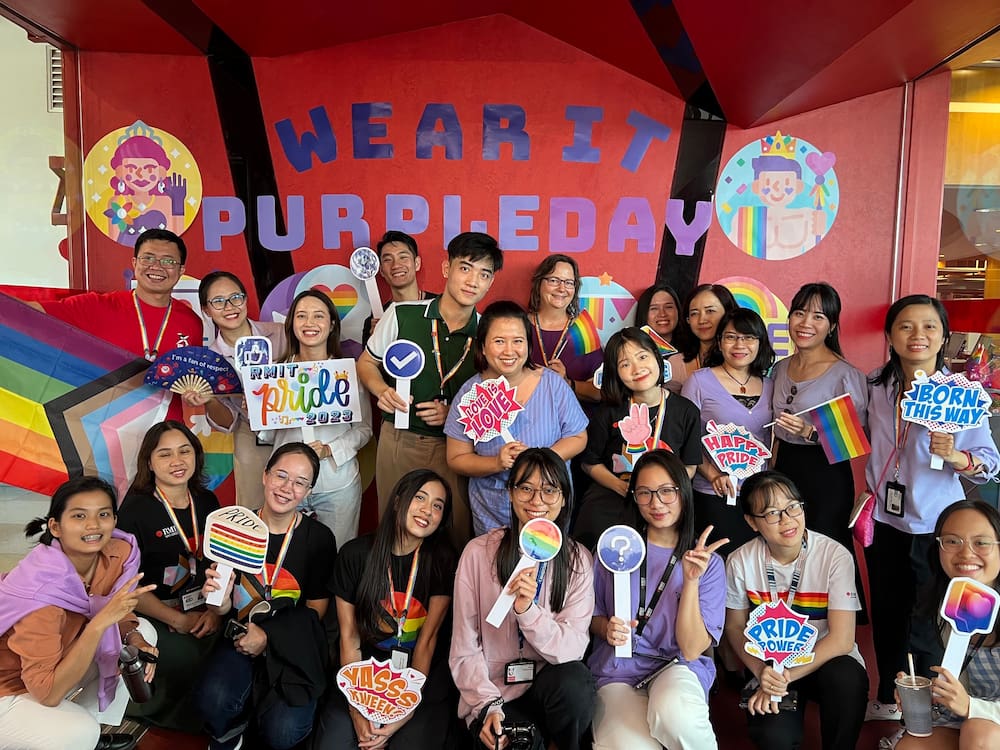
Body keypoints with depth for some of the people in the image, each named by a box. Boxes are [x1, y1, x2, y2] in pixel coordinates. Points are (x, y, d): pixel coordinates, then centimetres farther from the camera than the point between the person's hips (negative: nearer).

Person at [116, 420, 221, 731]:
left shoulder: (207, 502, 6)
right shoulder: (135, 509, -8)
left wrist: (216, 610, -7)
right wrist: (179, 621, -14)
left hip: (203, 610, 4)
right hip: (154, 614, -4)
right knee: (186, 657, -28)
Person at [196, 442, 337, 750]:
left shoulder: (319, 538, -6)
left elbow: (315, 610, 0)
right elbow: (225, 608, 2)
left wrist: (268, 636, -13)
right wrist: (220, 600, -22)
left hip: (293, 645, -1)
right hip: (241, 638, 1)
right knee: (212, 700, -29)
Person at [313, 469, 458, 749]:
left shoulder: (442, 560, -7)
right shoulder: (355, 554, -5)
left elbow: (427, 640, -8)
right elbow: (349, 637, -4)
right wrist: (357, 712, -12)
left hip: (424, 672, 0)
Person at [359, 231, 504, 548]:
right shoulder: (401, 315, -6)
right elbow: (366, 363, 8)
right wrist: (383, 391, -12)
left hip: (454, 446, 0)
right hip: (398, 441, 1)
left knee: (456, 535, 4)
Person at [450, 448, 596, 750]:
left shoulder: (578, 560, -2)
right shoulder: (479, 552, -5)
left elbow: (572, 648, -11)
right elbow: (464, 647, -2)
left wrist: (527, 610, -27)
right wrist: (488, 704, -15)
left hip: (552, 687, 2)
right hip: (490, 690, -1)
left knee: (574, 681, -31)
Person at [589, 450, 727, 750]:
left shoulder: (708, 562, -1)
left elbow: (691, 649, -8)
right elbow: (593, 616, 12)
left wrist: (691, 581, -19)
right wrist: (607, 628, -11)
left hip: (679, 668, 0)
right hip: (619, 670, 0)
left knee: (673, 712, -36)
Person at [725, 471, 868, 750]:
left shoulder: (835, 556, -17)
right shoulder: (740, 563, -12)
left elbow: (841, 639, -18)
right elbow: (735, 627, 2)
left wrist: (786, 675, -22)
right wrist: (762, 672, -15)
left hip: (826, 661, 0)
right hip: (770, 667, 0)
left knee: (847, 679, -34)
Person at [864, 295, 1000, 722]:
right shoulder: (875, 386, 0)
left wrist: (955, 456, -30)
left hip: (935, 526, -4)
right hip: (884, 521, 4)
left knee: (925, 626, 4)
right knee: (886, 615, 19)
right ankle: (887, 699, 40)